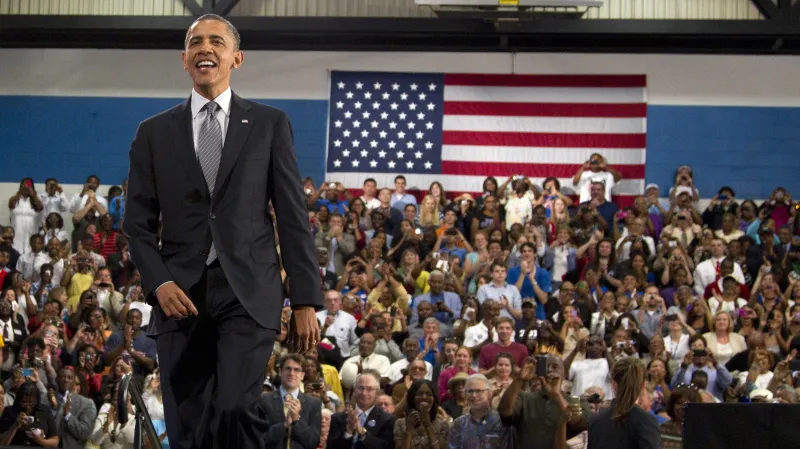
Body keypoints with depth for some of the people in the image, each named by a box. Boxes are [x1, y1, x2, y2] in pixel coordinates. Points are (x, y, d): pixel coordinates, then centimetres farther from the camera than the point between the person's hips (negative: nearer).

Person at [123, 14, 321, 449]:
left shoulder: (270, 124, 7)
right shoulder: (154, 133, 11)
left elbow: (293, 217, 4)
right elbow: (138, 223, 10)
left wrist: (306, 301, -1)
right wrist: (159, 284, -7)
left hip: (248, 293, -2)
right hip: (181, 297, 2)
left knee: (234, 409, -22)